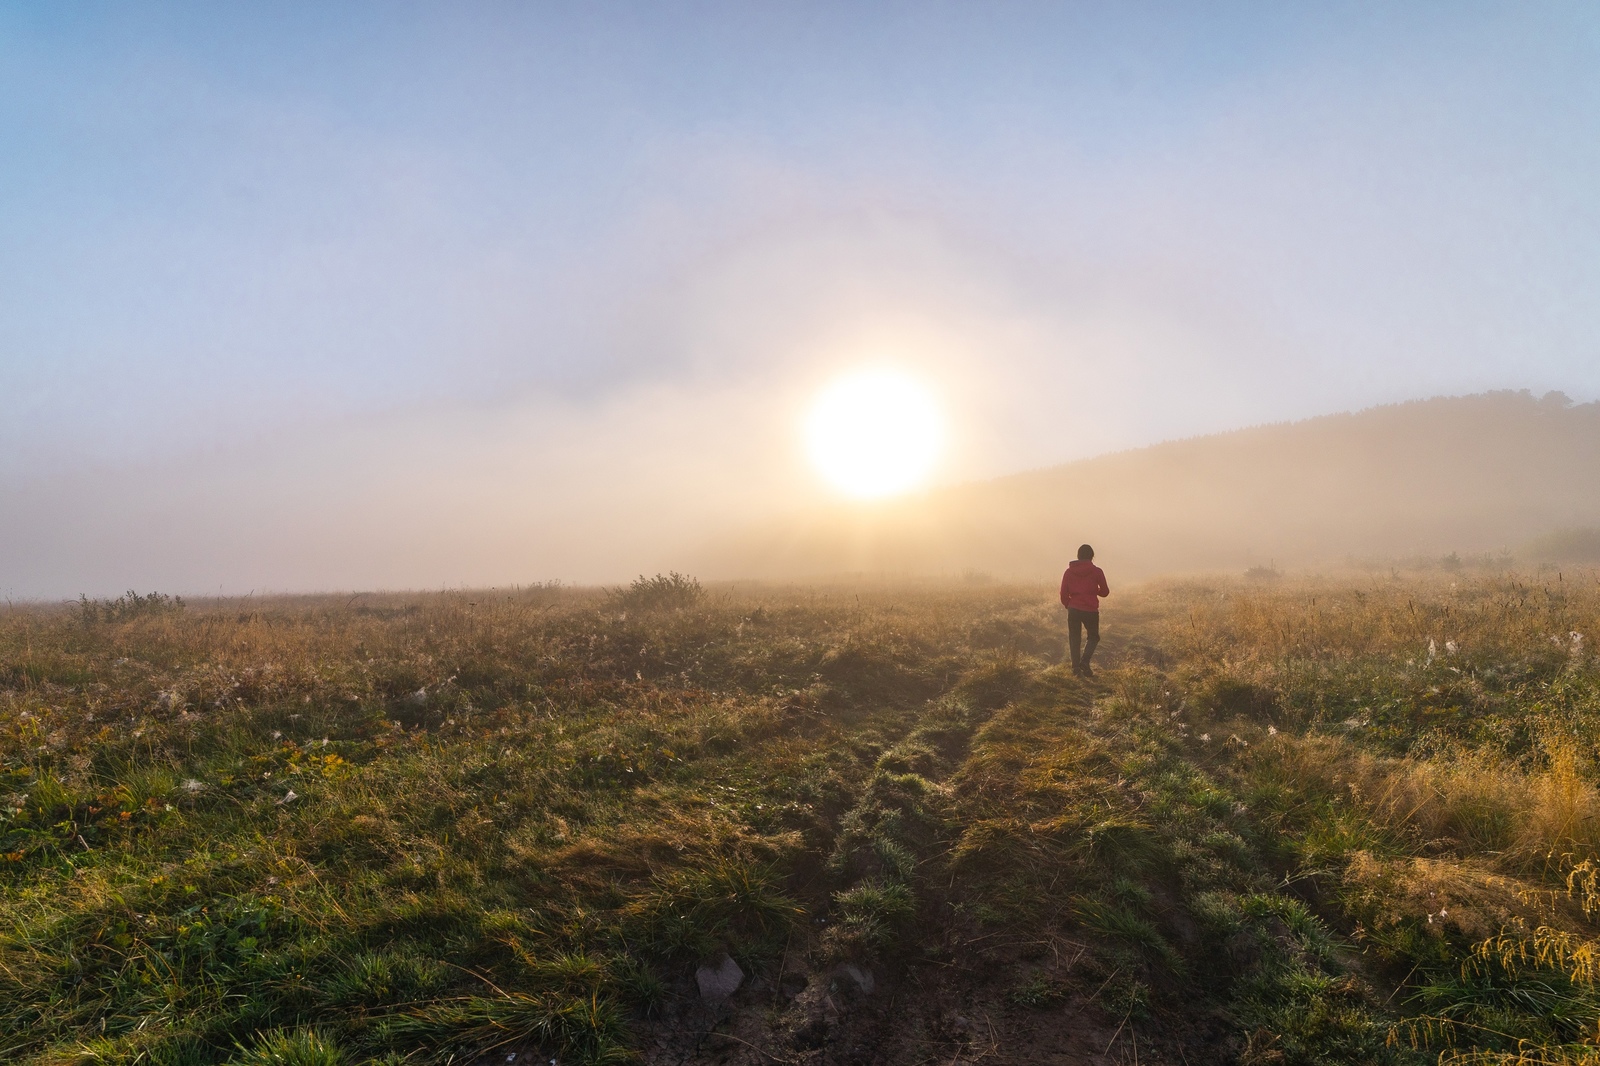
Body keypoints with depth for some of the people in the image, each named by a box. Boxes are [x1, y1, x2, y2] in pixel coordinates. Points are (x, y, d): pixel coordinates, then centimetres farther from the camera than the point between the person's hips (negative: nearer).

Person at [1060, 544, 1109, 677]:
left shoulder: (1069, 572, 2)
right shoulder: (1096, 571, -3)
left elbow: (1064, 594, 3)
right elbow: (1105, 591, 5)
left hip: (1073, 610, 1)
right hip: (1091, 610, -1)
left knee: (1074, 639, 10)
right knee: (1094, 637, 15)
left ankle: (1076, 666, 2)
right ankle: (1085, 661, -5)